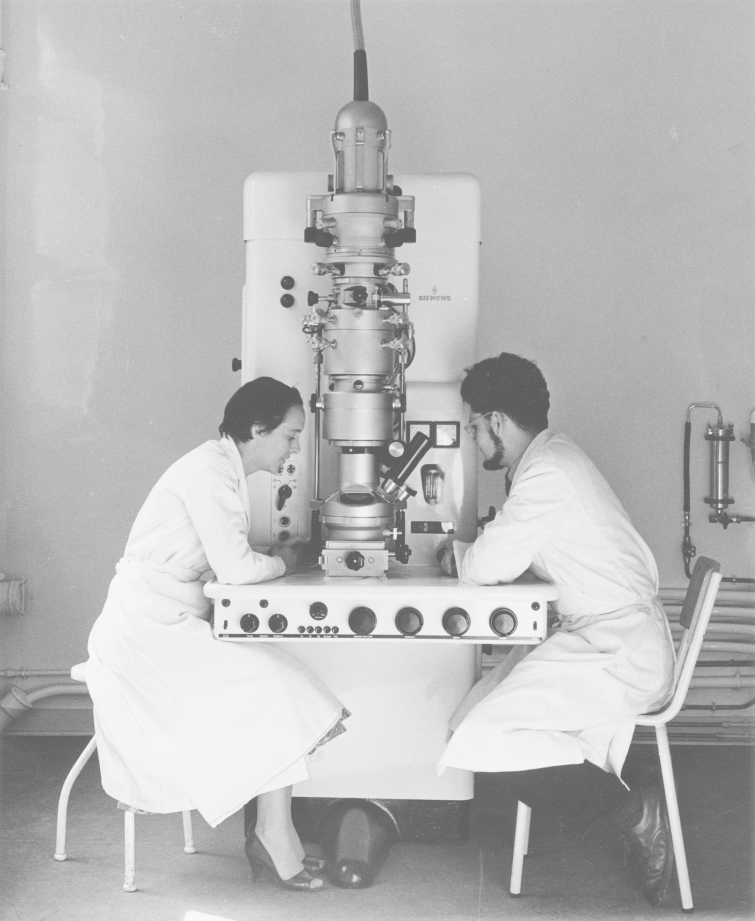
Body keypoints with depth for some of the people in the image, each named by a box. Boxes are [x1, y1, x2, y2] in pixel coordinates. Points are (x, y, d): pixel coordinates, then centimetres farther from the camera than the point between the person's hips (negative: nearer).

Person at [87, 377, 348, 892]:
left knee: (275, 684, -6)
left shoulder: (227, 469, 13)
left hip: (171, 627, 9)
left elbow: (228, 562, 13)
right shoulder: (210, 472, -17)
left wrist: (273, 557, -1)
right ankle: (274, 836, -6)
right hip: (151, 632, -9)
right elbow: (234, 569, -21)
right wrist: (282, 562, -4)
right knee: (274, 689, -14)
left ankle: (274, 836, -8)